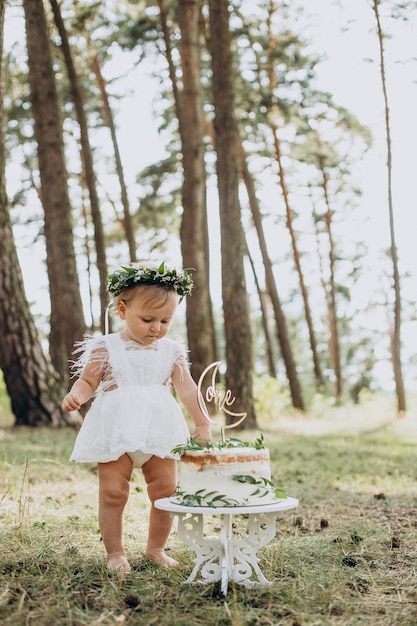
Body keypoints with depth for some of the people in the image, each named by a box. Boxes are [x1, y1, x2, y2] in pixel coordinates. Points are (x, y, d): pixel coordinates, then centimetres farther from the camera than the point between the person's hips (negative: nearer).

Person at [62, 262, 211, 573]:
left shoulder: (171, 350, 5)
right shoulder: (105, 347, -2)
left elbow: (187, 388, 7)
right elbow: (87, 381, -1)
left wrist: (202, 424, 7)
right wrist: (76, 395, -23)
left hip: (159, 432, 3)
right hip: (116, 431, -3)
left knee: (166, 491, 5)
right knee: (113, 493, -2)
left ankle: (156, 548, 22)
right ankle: (115, 552, 12)